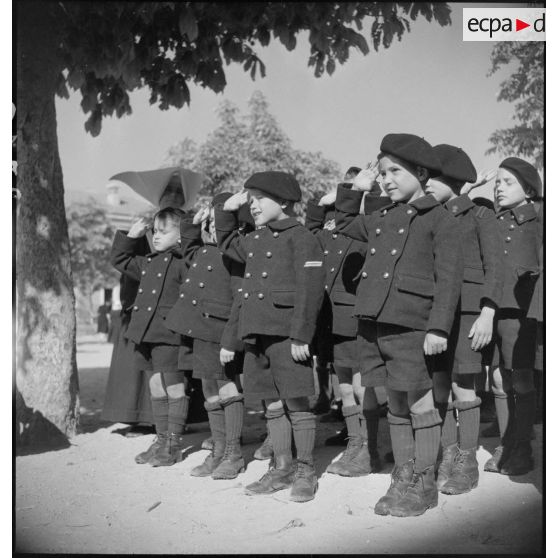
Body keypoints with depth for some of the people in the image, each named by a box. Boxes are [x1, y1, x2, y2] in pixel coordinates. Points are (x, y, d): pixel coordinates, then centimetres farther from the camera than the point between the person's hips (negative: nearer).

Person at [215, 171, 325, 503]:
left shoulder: (301, 238, -7)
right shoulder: (255, 241, 17)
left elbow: (310, 290, -14)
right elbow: (227, 243, 39)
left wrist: (301, 336, -20)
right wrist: (227, 211, 21)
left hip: (287, 334, -8)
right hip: (257, 334, 8)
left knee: (296, 402, -1)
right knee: (273, 404, 12)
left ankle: (306, 471, 9)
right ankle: (282, 468, 22)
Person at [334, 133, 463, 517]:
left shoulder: (439, 219, -2)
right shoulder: (381, 220, 17)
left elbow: (449, 277, -8)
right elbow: (345, 223, 36)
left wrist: (439, 328, -16)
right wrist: (354, 190, 22)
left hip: (410, 324, -6)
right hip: (375, 323, 7)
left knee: (420, 404, 2)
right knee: (395, 405, 13)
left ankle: (424, 486, 13)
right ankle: (403, 480, 23)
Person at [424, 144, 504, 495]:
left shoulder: (481, 216, 2)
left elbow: (495, 267, -4)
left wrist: (487, 315, -14)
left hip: (467, 308, -5)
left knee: (462, 387, -6)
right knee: (439, 386, 4)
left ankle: (468, 466, 4)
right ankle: (448, 459, 13)